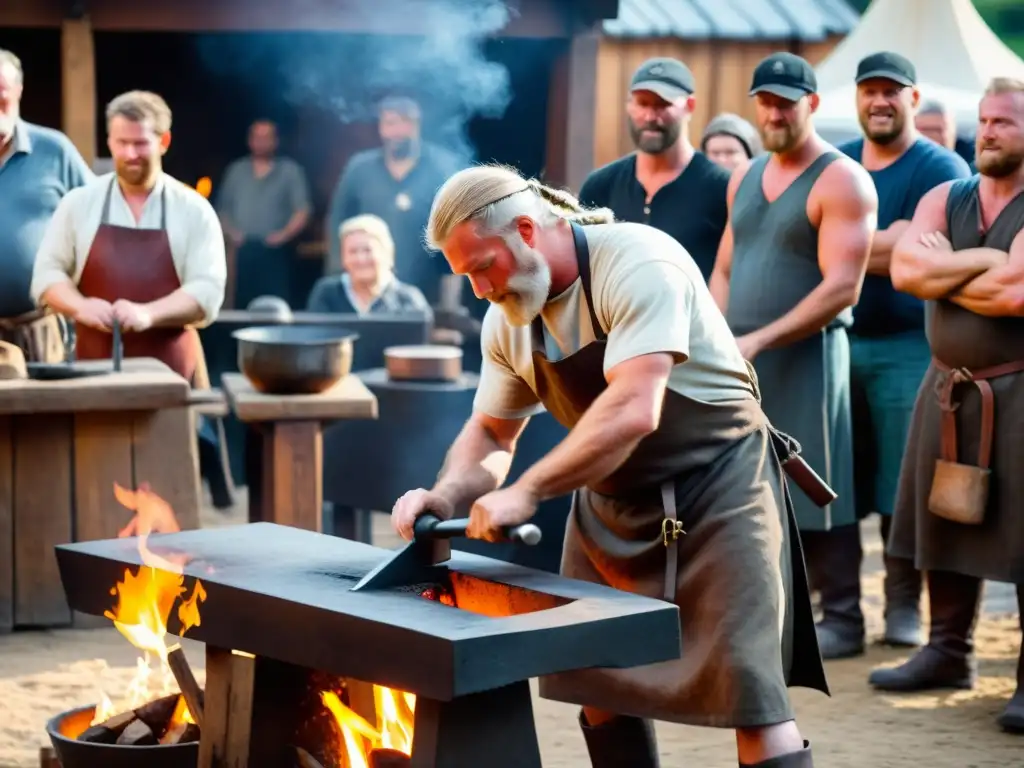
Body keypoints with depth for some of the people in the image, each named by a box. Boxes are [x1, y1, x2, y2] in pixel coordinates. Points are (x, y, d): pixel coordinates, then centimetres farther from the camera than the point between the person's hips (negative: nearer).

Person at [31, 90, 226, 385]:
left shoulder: (194, 210, 4)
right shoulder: (78, 203, 8)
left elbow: (207, 291, -4)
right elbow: (47, 273, 8)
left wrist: (148, 313, -20)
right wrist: (81, 307, -13)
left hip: (171, 370, -1)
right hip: (96, 368, 1)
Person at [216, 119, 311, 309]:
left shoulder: (290, 170, 3)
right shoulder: (236, 170, 14)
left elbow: (302, 210, -2)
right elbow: (224, 208, 17)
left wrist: (284, 235, -15)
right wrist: (231, 233, 0)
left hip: (276, 250, -3)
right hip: (244, 249, 3)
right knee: (244, 302, 2)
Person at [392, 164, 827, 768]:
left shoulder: (636, 264, -25)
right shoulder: (507, 321, -1)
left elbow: (632, 413, -35)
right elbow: (491, 431, 12)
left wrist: (525, 493, -33)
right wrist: (449, 496, -9)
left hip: (717, 482, -8)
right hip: (611, 499, 8)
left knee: (747, 688, -13)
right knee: (598, 683, 11)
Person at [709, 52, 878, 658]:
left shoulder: (841, 181, -8)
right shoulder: (746, 179, 16)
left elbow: (841, 289, -16)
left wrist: (759, 340, -20)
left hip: (804, 358, -7)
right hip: (738, 361, 7)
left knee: (813, 496, -3)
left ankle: (840, 615, 8)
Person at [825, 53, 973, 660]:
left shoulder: (940, 169, -3)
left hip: (907, 347, -4)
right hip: (835, 343, 4)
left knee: (904, 490, 2)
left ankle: (904, 606, 18)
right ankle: (842, 616, 6)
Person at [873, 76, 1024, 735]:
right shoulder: (945, 199, 8)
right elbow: (905, 267, -8)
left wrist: (940, 276, -9)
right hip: (950, 388, 6)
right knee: (948, 521, 12)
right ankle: (949, 652, 24)